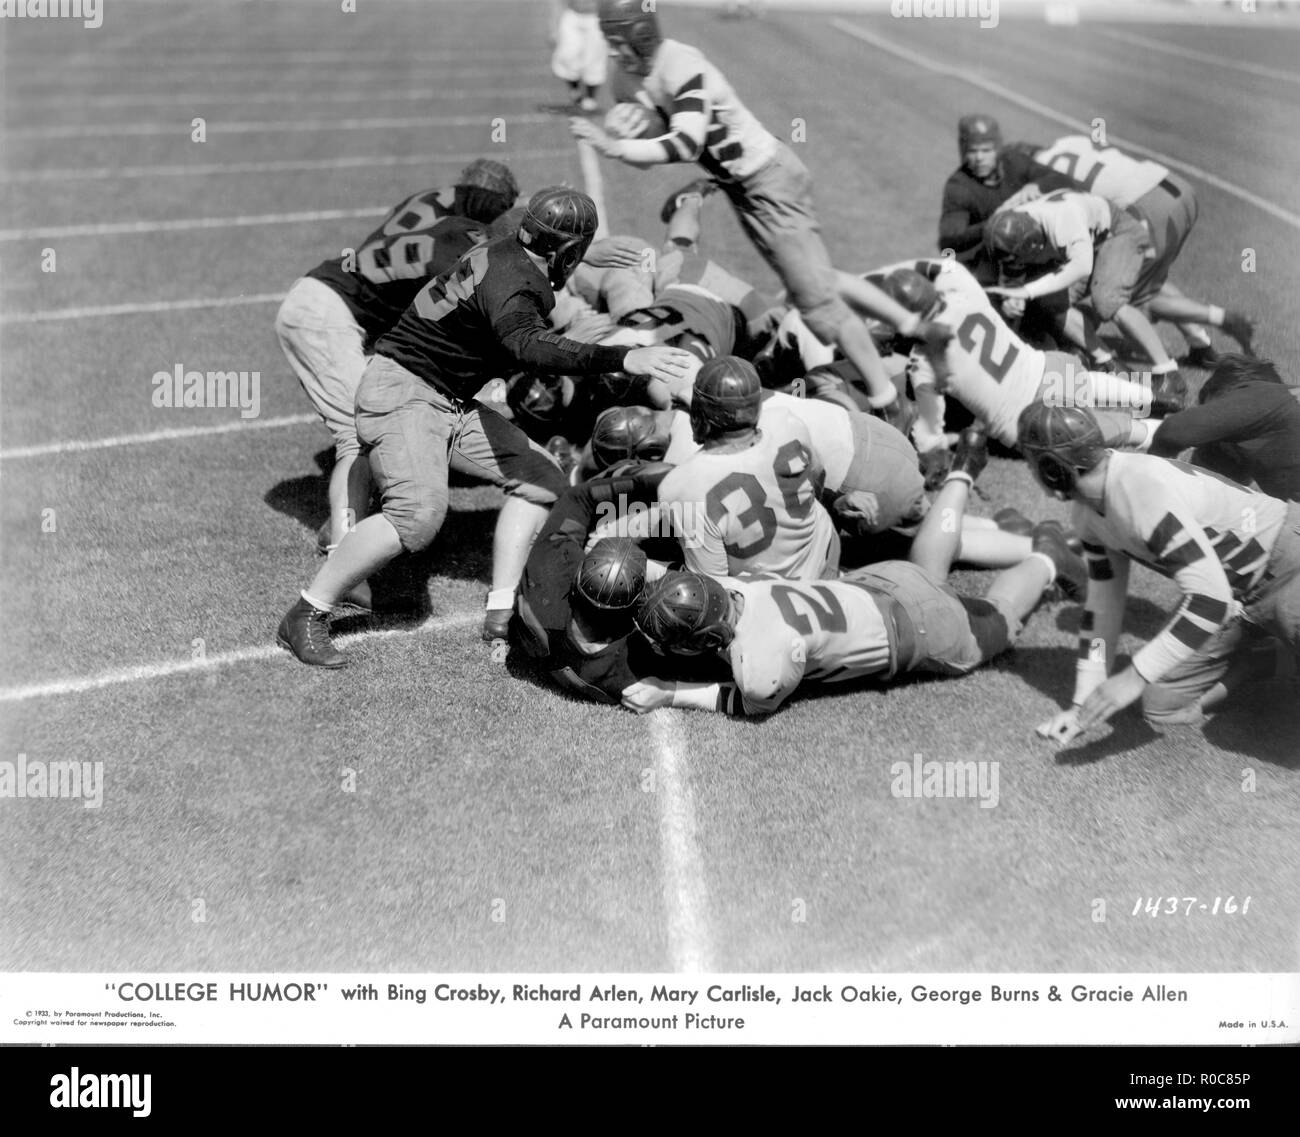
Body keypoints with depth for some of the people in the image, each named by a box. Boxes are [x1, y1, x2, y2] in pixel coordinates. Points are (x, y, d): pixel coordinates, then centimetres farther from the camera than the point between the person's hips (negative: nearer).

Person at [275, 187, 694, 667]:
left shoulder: (511, 253, 5)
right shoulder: (509, 280, -24)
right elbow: (531, 344, -45)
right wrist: (623, 359, -54)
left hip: (451, 404, 10)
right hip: (400, 390, -10)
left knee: (539, 477, 4)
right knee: (419, 511, -28)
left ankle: (502, 613, 5)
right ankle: (305, 618, -13)